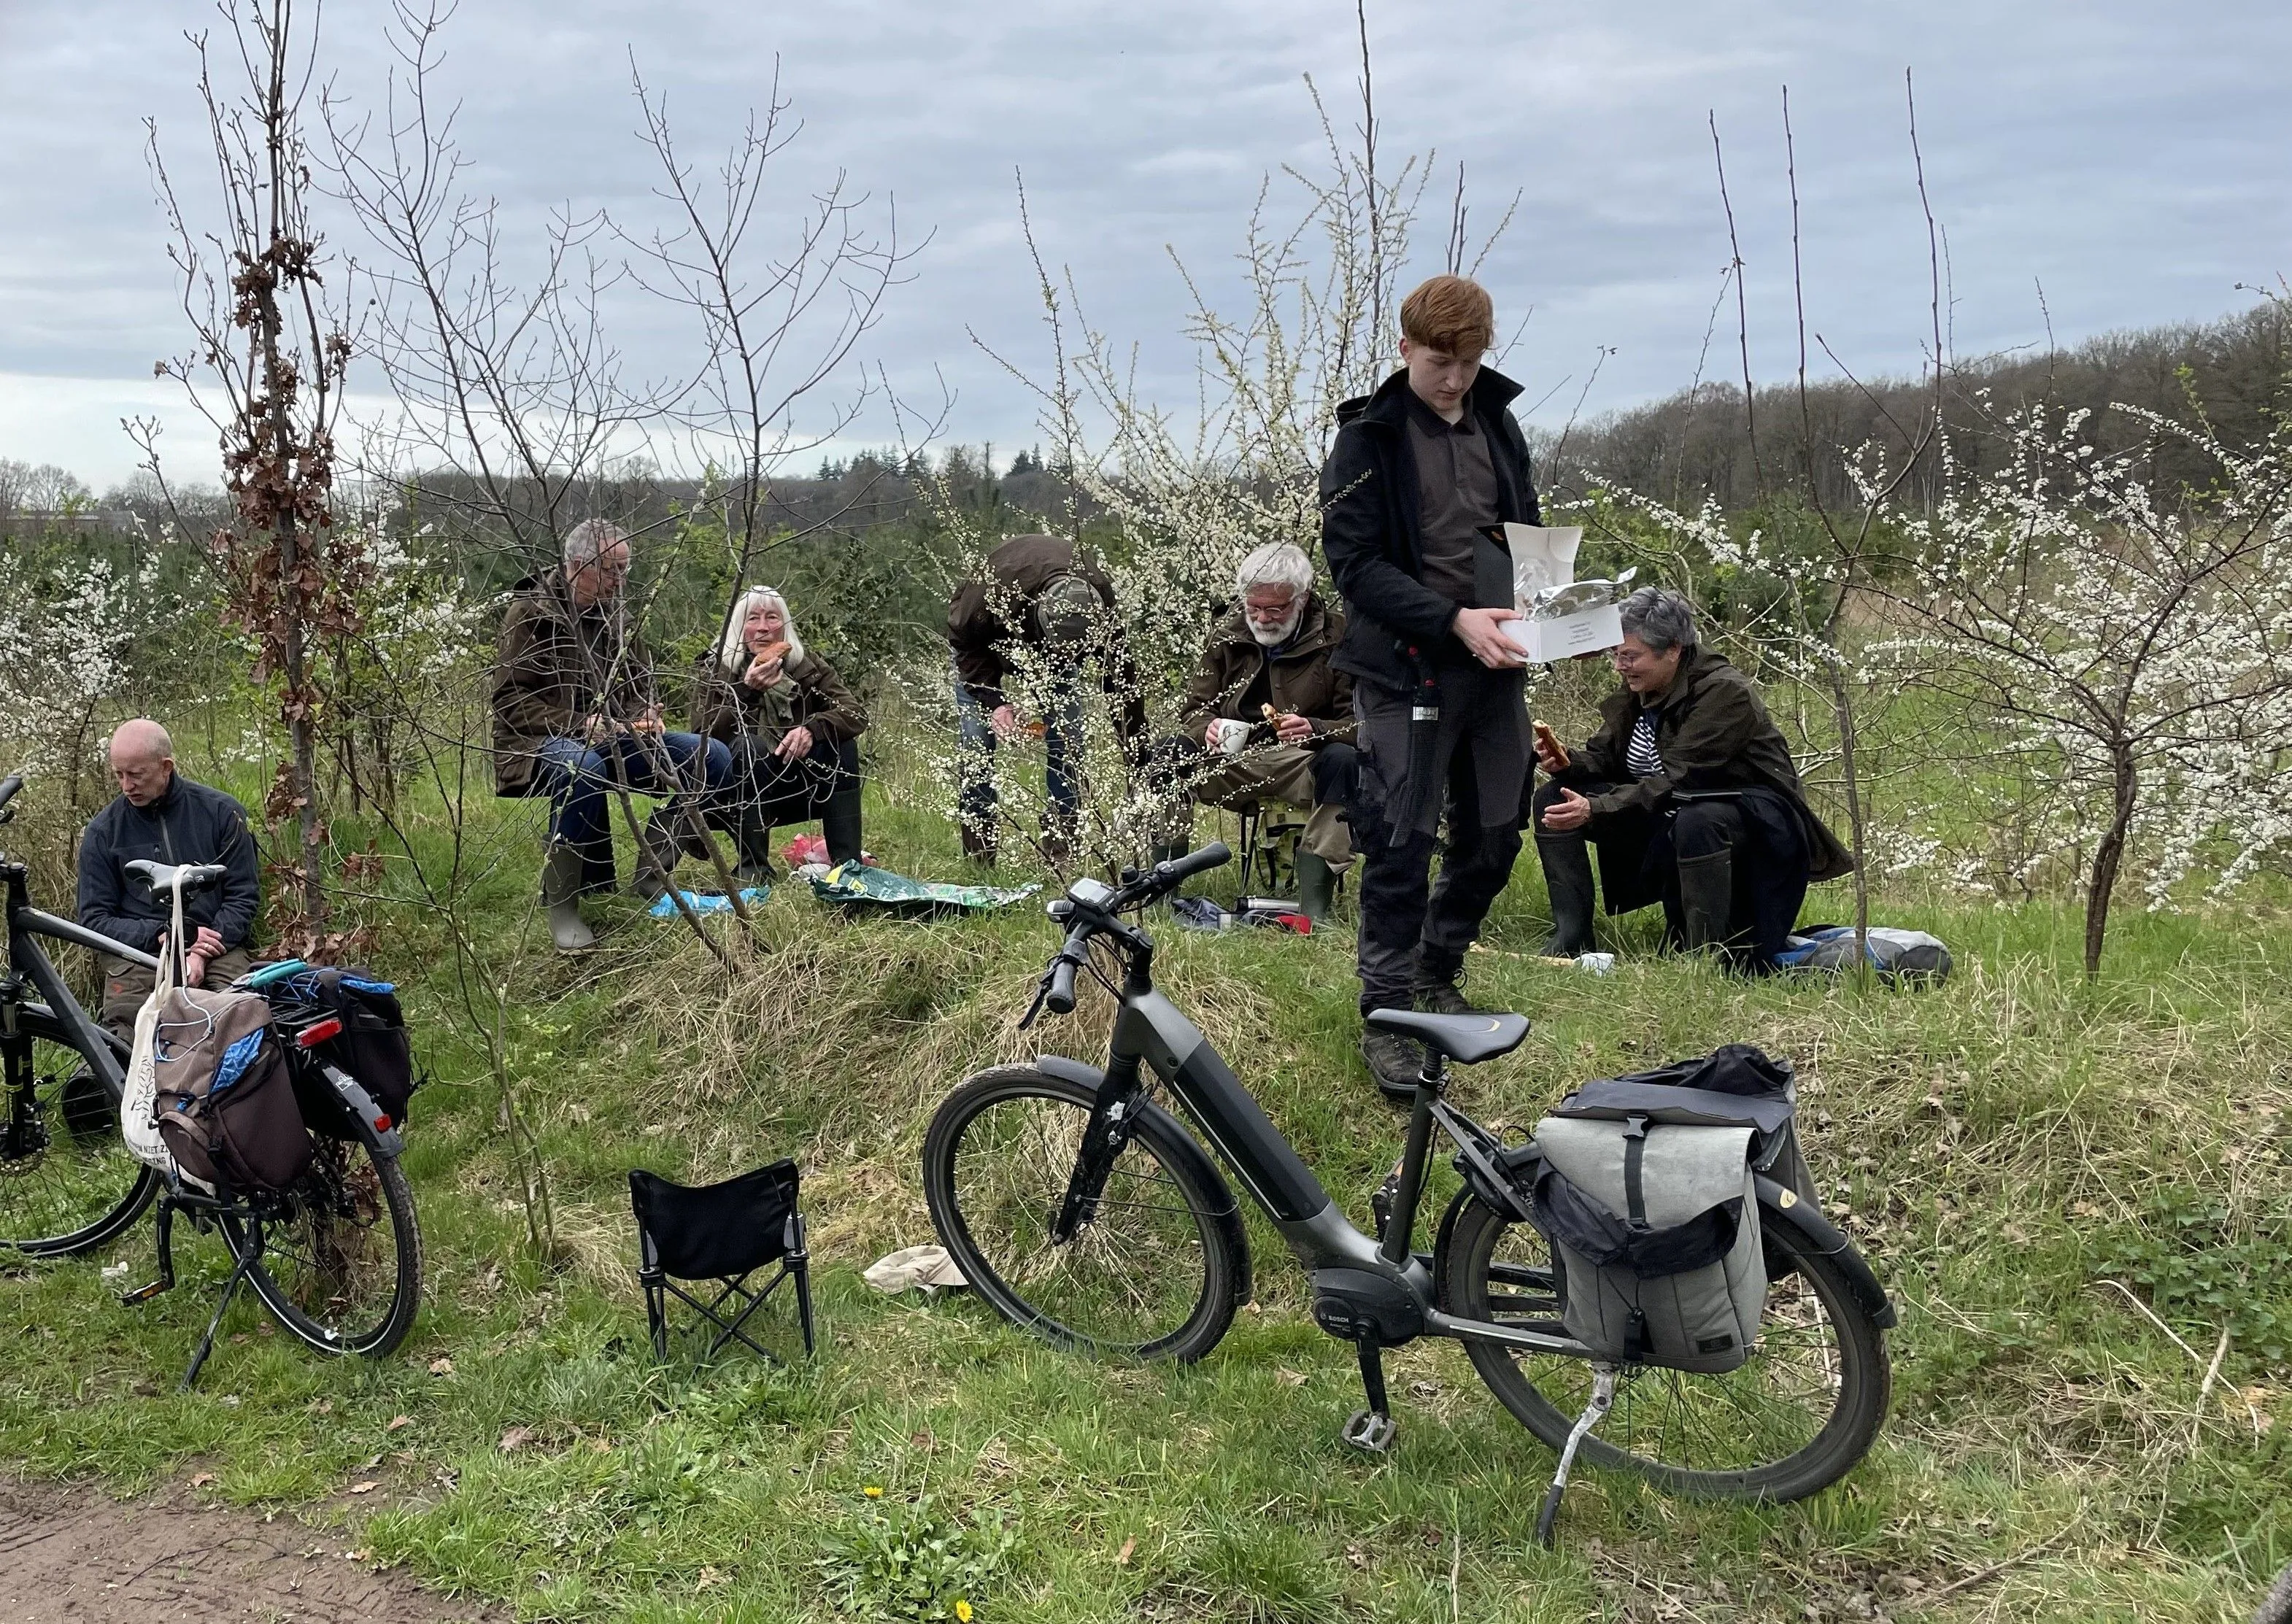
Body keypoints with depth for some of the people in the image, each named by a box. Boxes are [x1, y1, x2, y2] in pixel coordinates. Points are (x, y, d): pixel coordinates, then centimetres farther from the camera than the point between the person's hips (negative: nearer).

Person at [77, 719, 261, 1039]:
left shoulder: (221, 812, 6)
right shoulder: (102, 830, 8)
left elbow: (244, 897, 5)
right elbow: (94, 919, 7)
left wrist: (200, 954, -10)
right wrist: (162, 936, -9)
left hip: (215, 948, 0)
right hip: (135, 950, 0)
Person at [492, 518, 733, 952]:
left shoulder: (616, 615, 12)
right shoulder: (531, 613, -7)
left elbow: (640, 685, 22)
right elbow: (509, 702, -12)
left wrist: (647, 716, -2)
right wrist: (579, 724, -24)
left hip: (613, 739, 7)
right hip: (541, 743, -7)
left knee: (714, 756, -10)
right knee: (583, 766, -43)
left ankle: (653, 871, -5)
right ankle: (561, 903, -28)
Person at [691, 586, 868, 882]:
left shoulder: (807, 664, -2)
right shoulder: (715, 669, -8)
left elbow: (856, 715, -13)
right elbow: (703, 734, -22)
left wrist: (812, 729, -33)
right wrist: (747, 691, -35)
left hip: (797, 790, 3)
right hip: (736, 795, -3)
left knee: (841, 743, -19)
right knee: (745, 745, -31)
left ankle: (847, 865, -21)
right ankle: (753, 868, -28)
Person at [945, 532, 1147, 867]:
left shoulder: (1099, 604, -36)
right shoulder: (994, 590, -44)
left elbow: (1122, 678, -26)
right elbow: (963, 641, -24)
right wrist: (993, 701, -34)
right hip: (985, 642, -2)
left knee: (1067, 740, -9)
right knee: (977, 741, -12)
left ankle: (1061, 857, -2)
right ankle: (979, 860, -5)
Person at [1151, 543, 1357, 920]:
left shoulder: (1337, 637, -5)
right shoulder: (1227, 635, 7)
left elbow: (1359, 723, -9)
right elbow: (1195, 707, 11)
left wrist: (1315, 730, -31)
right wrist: (1209, 729, -15)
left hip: (1303, 763, -3)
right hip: (1233, 760, 3)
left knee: (1343, 760, -35)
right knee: (1167, 752, -23)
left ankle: (1314, 905, -36)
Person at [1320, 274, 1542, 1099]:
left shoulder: (1497, 425, 11)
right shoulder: (1368, 440, -6)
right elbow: (1356, 565, -12)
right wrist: (1454, 620, -22)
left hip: (1494, 665, 6)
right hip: (1406, 670, -6)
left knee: (1494, 838, 11)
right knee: (1399, 845, -4)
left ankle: (1435, 975, 32)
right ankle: (1387, 1015, 8)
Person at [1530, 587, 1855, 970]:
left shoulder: (1725, 692, -23)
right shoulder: (1638, 691, 1)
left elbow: (1677, 781, -30)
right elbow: (1603, 753, 5)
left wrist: (1595, 810, -38)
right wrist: (1566, 762, -19)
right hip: (1666, 822, 8)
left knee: (1695, 822, -43)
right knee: (1553, 799, -3)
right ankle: (1571, 938, -7)